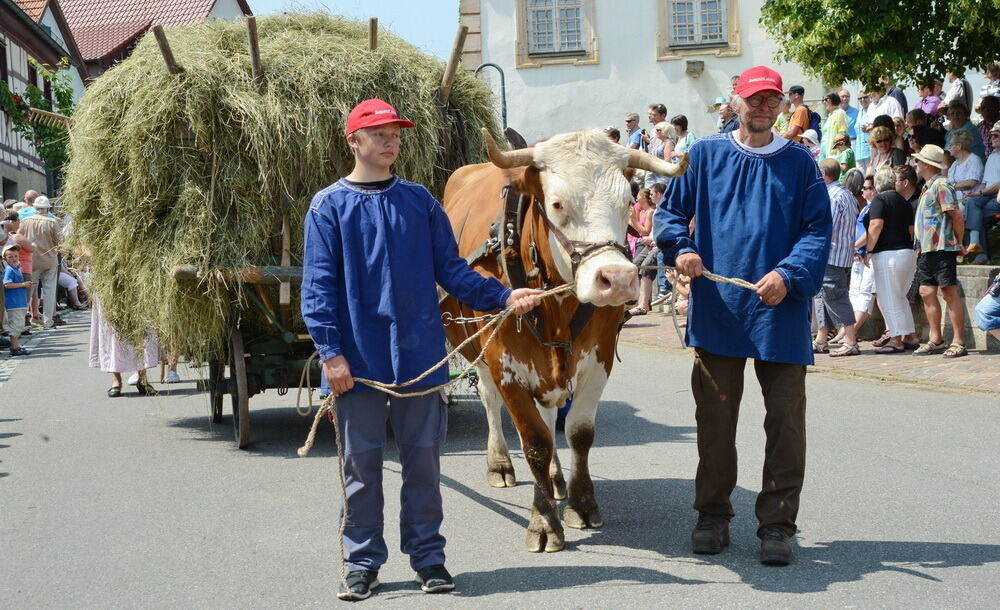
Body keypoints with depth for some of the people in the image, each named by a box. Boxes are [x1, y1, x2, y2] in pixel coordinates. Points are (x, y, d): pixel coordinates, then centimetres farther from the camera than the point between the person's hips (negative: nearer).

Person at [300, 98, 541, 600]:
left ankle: (427, 556, 19)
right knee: (362, 465, 6)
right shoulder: (329, 207, 1)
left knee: (423, 461, 7)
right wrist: (330, 352, -11)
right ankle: (362, 562, 18)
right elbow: (318, 286, -2)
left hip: (419, 357, 2)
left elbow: (451, 269, 8)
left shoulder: (419, 201, 8)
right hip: (358, 362, -2)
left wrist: (502, 296, -5)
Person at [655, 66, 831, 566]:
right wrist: (680, 248, -11)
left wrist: (790, 275, -16)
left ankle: (776, 524, 10)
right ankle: (713, 515, 23)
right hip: (717, 311, 1)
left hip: (781, 313, 0)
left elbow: (818, 229, 0)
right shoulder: (705, 155, 6)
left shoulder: (799, 163, 4)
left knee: (786, 421, 1)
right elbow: (669, 210, 10)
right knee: (715, 418, 9)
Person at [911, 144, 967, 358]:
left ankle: (958, 342, -5)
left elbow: (956, 215, -15)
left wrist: (958, 243, -8)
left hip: (941, 248, -10)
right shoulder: (927, 187, 19)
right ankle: (935, 340, 13)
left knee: (950, 293, -6)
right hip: (926, 250, 10)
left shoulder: (940, 185, -11)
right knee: (927, 292, 7)